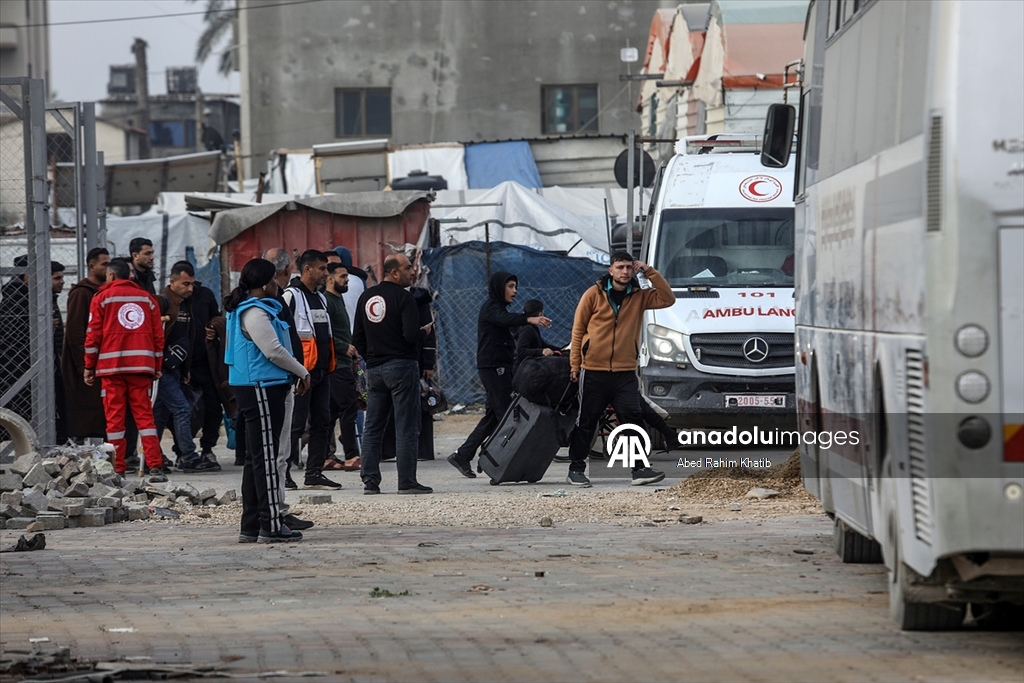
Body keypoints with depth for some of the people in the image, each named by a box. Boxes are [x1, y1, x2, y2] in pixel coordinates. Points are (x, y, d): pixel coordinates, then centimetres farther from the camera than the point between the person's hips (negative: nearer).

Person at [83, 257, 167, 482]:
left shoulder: (102, 297, 3)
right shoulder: (147, 298, 12)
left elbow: (93, 334, 0)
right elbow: (158, 335, 11)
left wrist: (89, 366, 6)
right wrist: (157, 367, 16)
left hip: (112, 366, -2)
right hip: (141, 366, 3)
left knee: (114, 417, 1)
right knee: (144, 415, 2)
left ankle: (117, 469, 0)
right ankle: (155, 467, -8)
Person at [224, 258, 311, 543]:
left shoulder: (258, 310, 18)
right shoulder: (255, 313, -14)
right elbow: (274, 351, -19)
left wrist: (295, 374, 16)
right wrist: (302, 372, -7)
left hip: (264, 389, 11)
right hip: (259, 389, -11)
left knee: (256, 458, 12)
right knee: (265, 457, -9)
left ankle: (252, 526, 14)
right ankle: (271, 526, -9)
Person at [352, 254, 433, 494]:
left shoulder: (366, 297, 10)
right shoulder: (402, 297, -11)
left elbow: (357, 339, 12)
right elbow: (411, 335, -20)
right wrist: (426, 331, 0)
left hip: (374, 369, 6)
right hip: (401, 366, -6)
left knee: (372, 428, 10)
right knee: (406, 428, -3)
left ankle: (370, 481, 7)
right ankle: (407, 481, -5)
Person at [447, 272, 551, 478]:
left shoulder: (497, 307, 23)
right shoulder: (490, 307, -8)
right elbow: (504, 319, -30)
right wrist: (529, 319, -48)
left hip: (500, 367, 10)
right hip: (492, 367, -10)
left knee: (494, 415, 9)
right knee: (505, 414, -13)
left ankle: (463, 455, 11)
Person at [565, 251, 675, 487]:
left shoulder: (639, 297, 7)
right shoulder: (594, 294, 0)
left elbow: (667, 299, -4)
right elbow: (578, 330, 3)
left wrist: (649, 272, -7)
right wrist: (575, 364, 1)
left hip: (625, 372, 2)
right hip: (594, 372, -2)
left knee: (633, 419, -8)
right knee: (585, 423, 5)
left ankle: (639, 469, -7)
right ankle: (576, 469, 15)